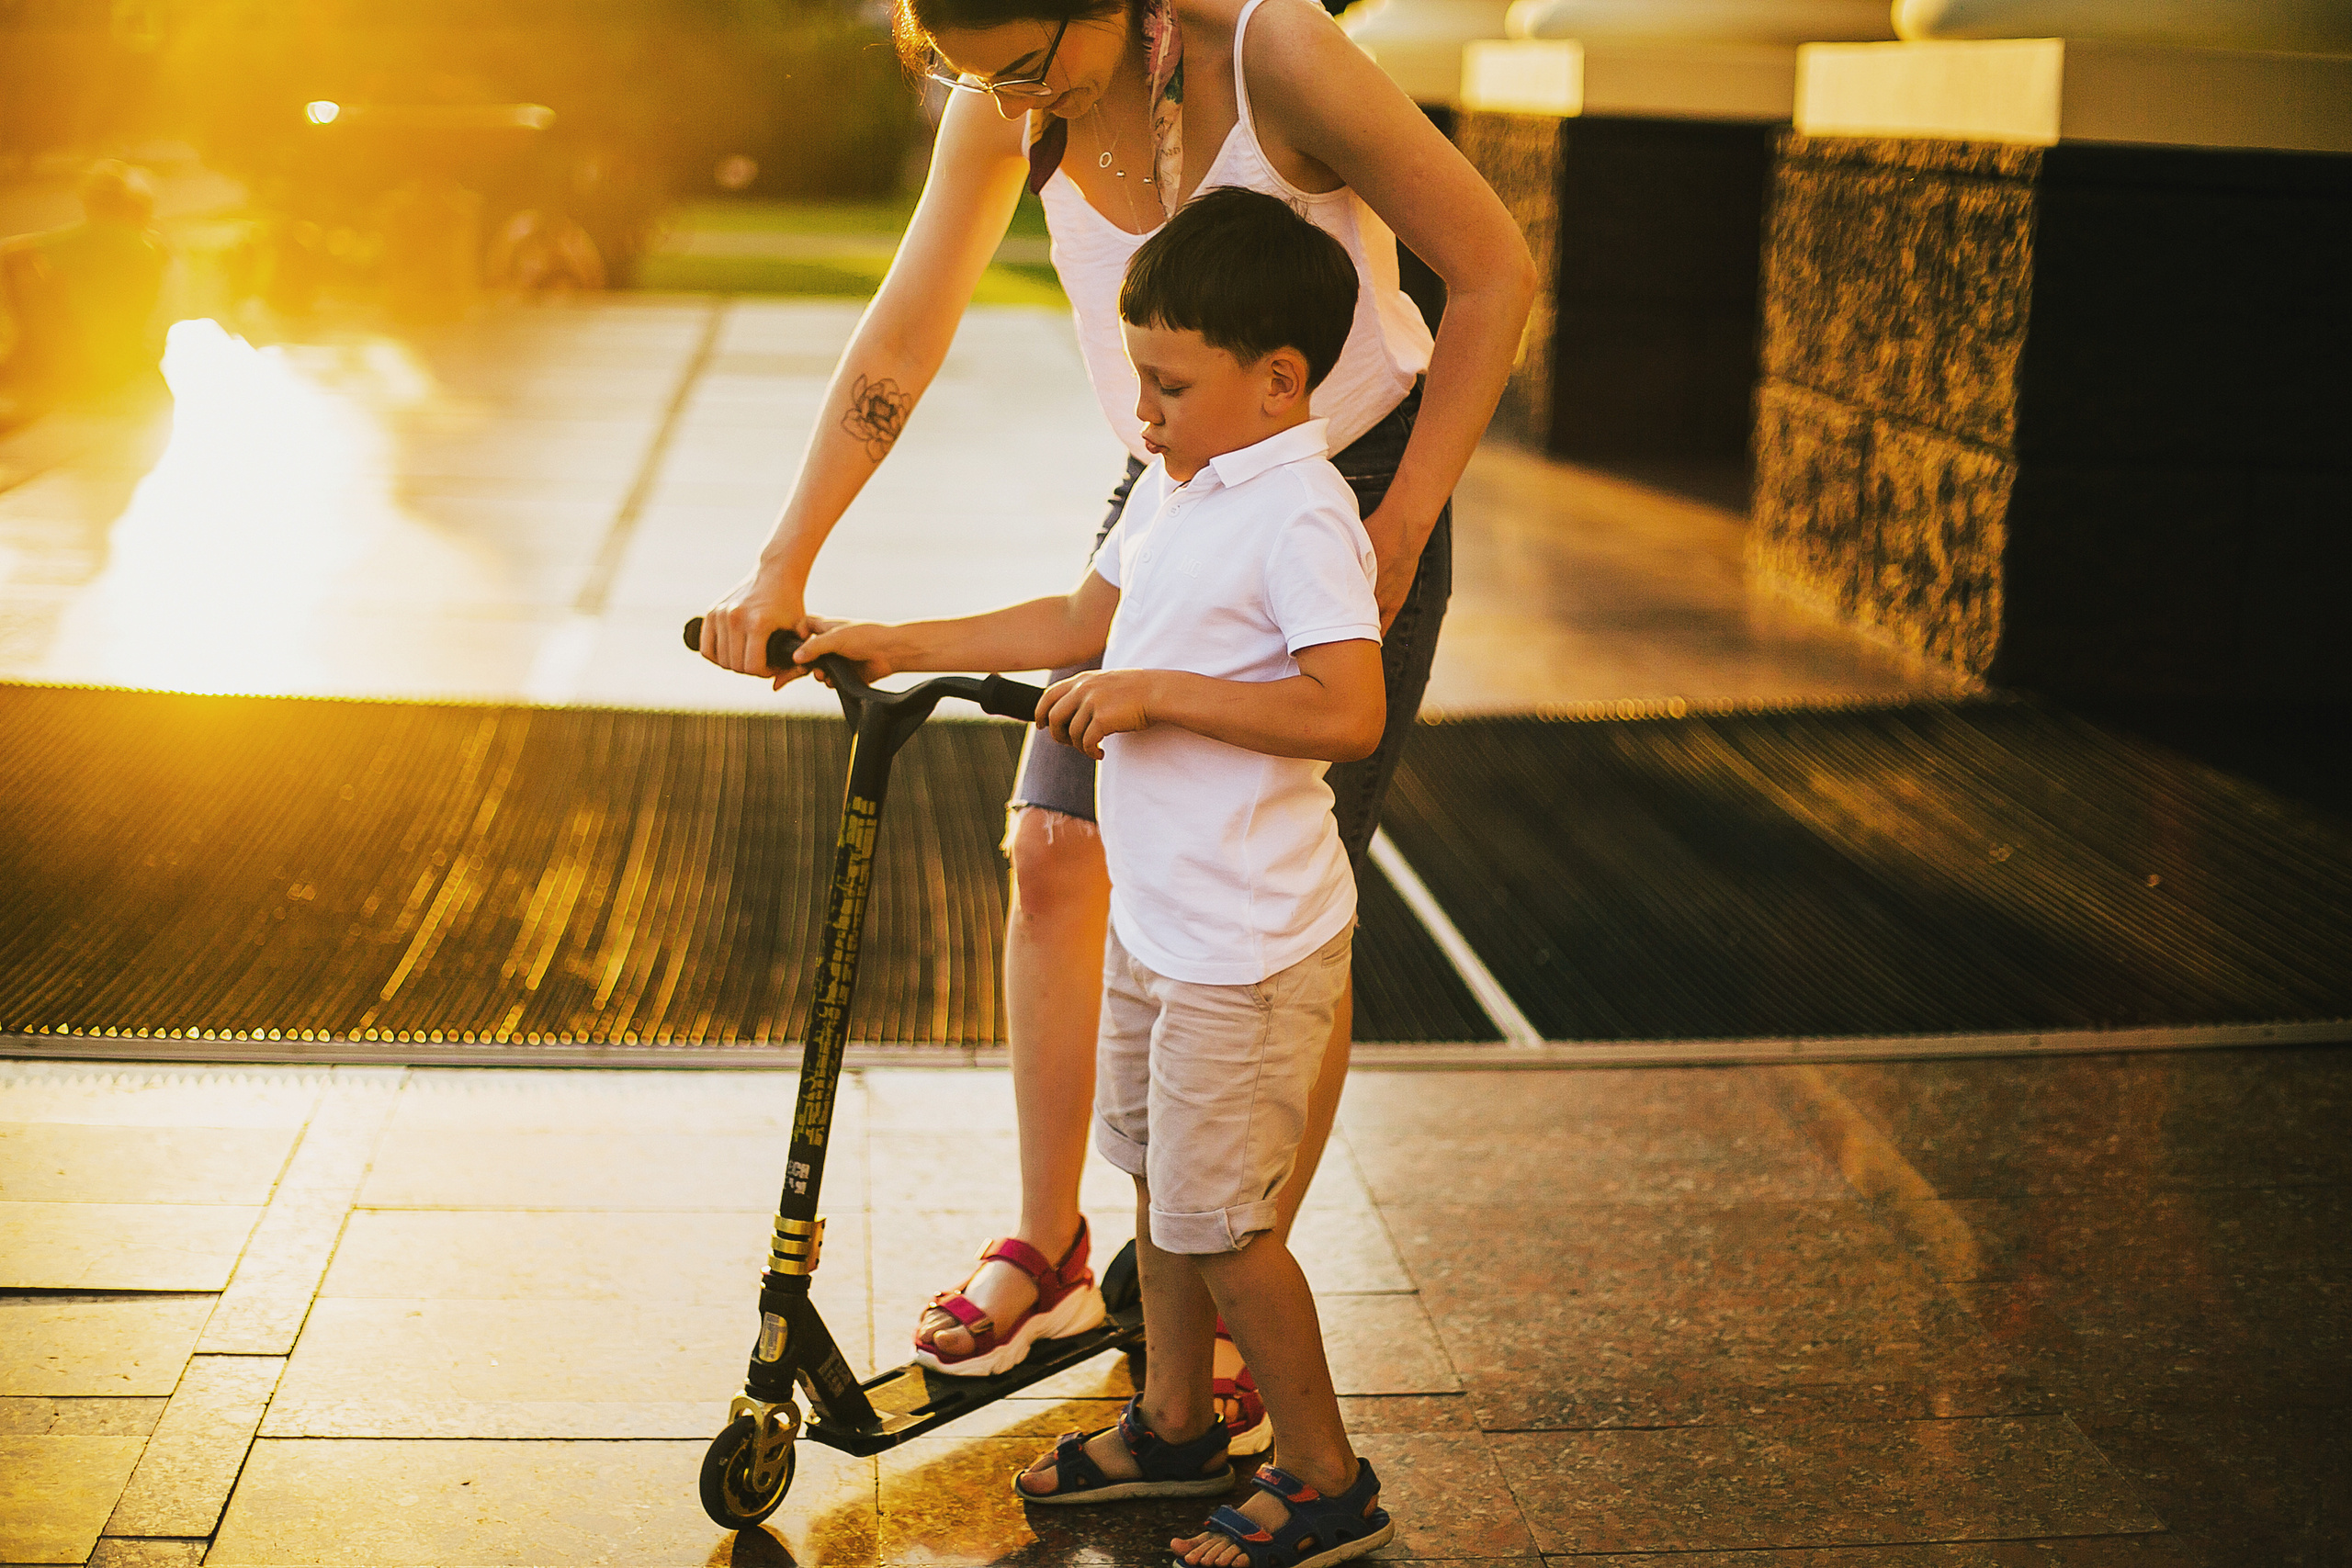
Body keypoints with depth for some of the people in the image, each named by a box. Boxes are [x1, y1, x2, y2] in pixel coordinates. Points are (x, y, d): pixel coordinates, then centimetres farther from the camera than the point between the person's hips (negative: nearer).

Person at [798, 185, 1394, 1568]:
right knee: (1160, 1172, 20)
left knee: (1217, 1215, -2)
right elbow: (1082, 620, 21)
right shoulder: (1182, 488, 9)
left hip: (1250, 945, -10)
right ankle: (1175, 1423, 38)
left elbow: (1350, 713, -30)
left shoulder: (1299, 517, -20)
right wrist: (892, 648, 18)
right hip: (1157, 920, 10)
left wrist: (1156, 691, -27)